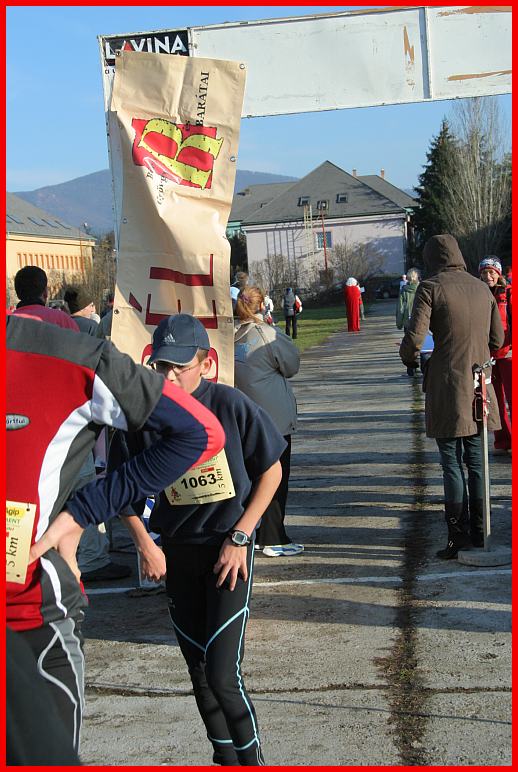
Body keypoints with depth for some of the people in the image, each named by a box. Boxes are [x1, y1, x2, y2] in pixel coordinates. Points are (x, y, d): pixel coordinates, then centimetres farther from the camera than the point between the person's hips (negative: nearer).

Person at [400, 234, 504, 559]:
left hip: (447, 388, -5)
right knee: (476, 461, 13)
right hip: (479, 386, 5)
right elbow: (497, 338, 12)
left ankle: (459, 538, 3)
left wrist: (410, 359, 6)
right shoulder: (482, 288, 7)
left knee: (452, 463, 2)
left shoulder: (431, 288, -9)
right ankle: (478, 535, 18)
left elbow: (414, 338, -15)